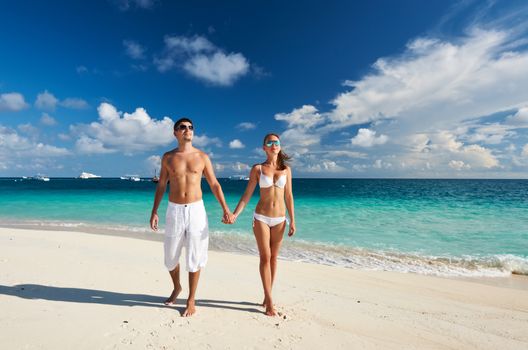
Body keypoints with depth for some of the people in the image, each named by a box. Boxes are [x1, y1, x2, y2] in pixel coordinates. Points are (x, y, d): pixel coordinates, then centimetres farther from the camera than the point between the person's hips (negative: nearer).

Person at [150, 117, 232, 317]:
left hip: (196, 210, -1)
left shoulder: (202, 157, 1)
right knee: (170, 257, 13)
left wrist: (225, 208, -5)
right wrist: (154, 212, 4)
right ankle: (176, 288, 42)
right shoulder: (168, 157, 4)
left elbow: (214, 184, 2)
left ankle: (191, 301, 23)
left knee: (194, 258, 5)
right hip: (174, 211, 2)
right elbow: (161, 186, 9)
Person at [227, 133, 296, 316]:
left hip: (280, 218, 2)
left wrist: (292, 220, 1)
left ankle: (267, 296, 24)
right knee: (265, 257, -1)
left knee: (273, 258, 9)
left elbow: (288, 196, 4)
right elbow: (247, 195, -2)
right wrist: (235, 214, -12)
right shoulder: (257, 169, -1)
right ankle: (269, 301, 9)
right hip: (261, 217, -2)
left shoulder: (286, 169, 4)